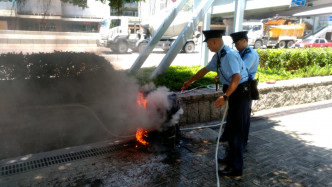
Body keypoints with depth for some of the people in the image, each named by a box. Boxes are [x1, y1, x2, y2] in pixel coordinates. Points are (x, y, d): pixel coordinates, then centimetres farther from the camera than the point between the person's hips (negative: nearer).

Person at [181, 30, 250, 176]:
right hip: (233, 94, 10)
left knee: (237, 131, -4)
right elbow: (205, 69, 23)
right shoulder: (218, 56, 10)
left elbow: (237, 77, -31)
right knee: (231, 128, 19)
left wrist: (225, 97, -37)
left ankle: (236, 169, 7)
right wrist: (190, 81, 31)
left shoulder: (229, 55, -21)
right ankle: (232, 159, 36)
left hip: (240, 94, -10)